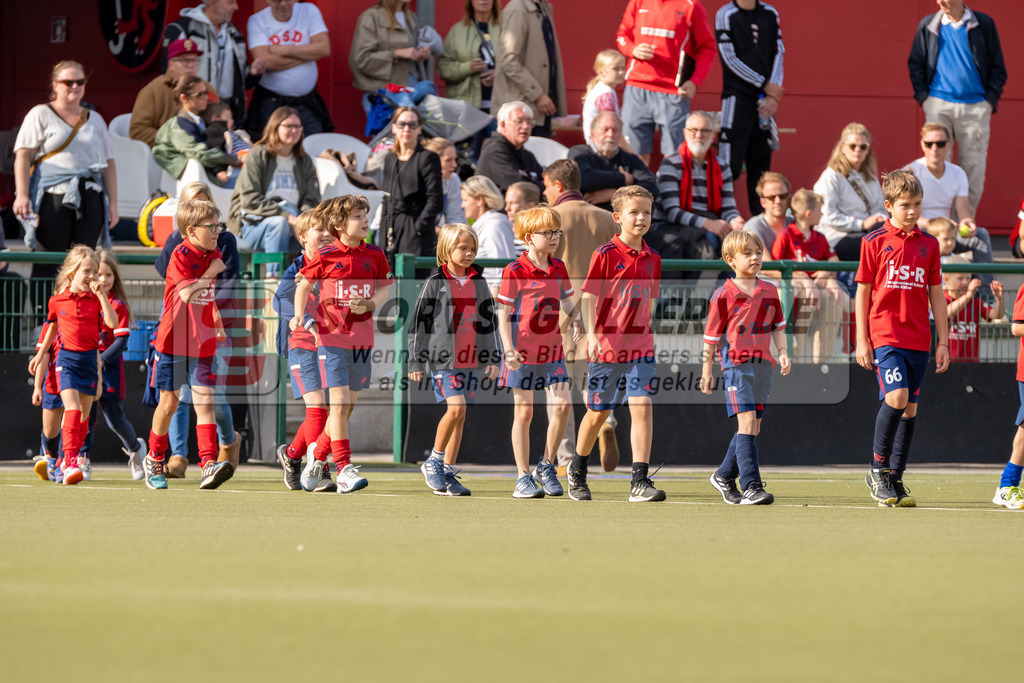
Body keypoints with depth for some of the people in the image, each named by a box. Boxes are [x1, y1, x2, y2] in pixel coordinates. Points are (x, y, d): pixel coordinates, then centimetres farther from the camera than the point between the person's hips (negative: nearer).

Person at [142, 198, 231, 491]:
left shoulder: (215, 256, 8)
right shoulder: (181, 256, -13)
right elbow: (187, 294, -26)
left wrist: (219, 325, 14)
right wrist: (209, 275, -16)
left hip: (204, 344, 4)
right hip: (174, 343, -4)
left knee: (205, 402, -8)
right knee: (168, 402, 8)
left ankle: (209, 465, -19)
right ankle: (154, 460, 27)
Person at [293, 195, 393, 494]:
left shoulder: (374, 255, 4)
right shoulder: (325, 256, -5)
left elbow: (386, 287, 13)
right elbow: (304, 284, 7)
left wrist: (371, 303, -7)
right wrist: (299, 314, -7)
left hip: (362, 339, 4)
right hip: (331, 336, -4)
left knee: (349, 405, 10)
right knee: (340, 402, -13)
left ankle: (318, 452, 32)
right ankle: (344, 469, -14)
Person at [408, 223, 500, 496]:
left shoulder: (478, 282, 11)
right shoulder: (435, 283, -3)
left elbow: (489, 320, 17)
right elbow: (419, 322, -2)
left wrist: (493, 358, 12)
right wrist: (416, 361, -4)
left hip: (472, 359, 5)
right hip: (443, 358, -5)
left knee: (460, 417, 6)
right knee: (456, 407, -19)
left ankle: (447, 473, 13)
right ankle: (433, 462, -2)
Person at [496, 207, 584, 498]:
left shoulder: (559, 269, 6)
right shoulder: (514, 272, -10)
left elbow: (566, 302, 19)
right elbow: (503, 312, -9)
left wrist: (576, 319, -2)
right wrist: (509, 348, -18)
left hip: (552, 351, 5)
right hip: (523, 353, -5)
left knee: (562, 406, -7)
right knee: (524, 412, 1)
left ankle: (547, 466, 12)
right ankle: (523, 478, 9)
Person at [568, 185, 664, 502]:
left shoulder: (652, 259, 6)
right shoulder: (605, 255, -8)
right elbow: (588, 297, -9)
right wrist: (591, 334, -19)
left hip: (640, 346, 3)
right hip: (607, 345, -3)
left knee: (642, 406, -13)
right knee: (598, 413, 9)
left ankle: (640, 482, -15)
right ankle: (577, 470, 33)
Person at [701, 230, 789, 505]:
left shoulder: (769, 291, 10)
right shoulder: (723, 295, -3)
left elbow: (778, 326, 19)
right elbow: (711, 335, 4)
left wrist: (783, 353, 5)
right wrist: (706, 370, 7)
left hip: (763, 365, 6)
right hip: (736, 365, -6)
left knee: (752, 427, 10)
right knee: (747, 423, -15)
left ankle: (724, 476, 29)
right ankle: (751, 487, -19)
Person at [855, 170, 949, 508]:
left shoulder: (929, 244, 9)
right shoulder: (875, 241, 0)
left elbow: (936, 295, 13)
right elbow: (863, 292, 2)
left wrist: (943, 342, 11)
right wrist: (862, 340, -2)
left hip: (919, 339, 4)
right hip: (884, 336, -4)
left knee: (910, 406, 5)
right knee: (896, 396, -20)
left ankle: (896, 479, 14)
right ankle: (878, 469, -5)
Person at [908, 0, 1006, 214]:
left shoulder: (984, 24, 5)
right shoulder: (928, 26, 9)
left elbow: (998, 67, 8)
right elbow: (915, 63, 13)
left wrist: (991, 100, -2)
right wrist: (923, 96, 1)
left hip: (975, 107, 0)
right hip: (939, 105, 0)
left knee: (973, 167, -2)